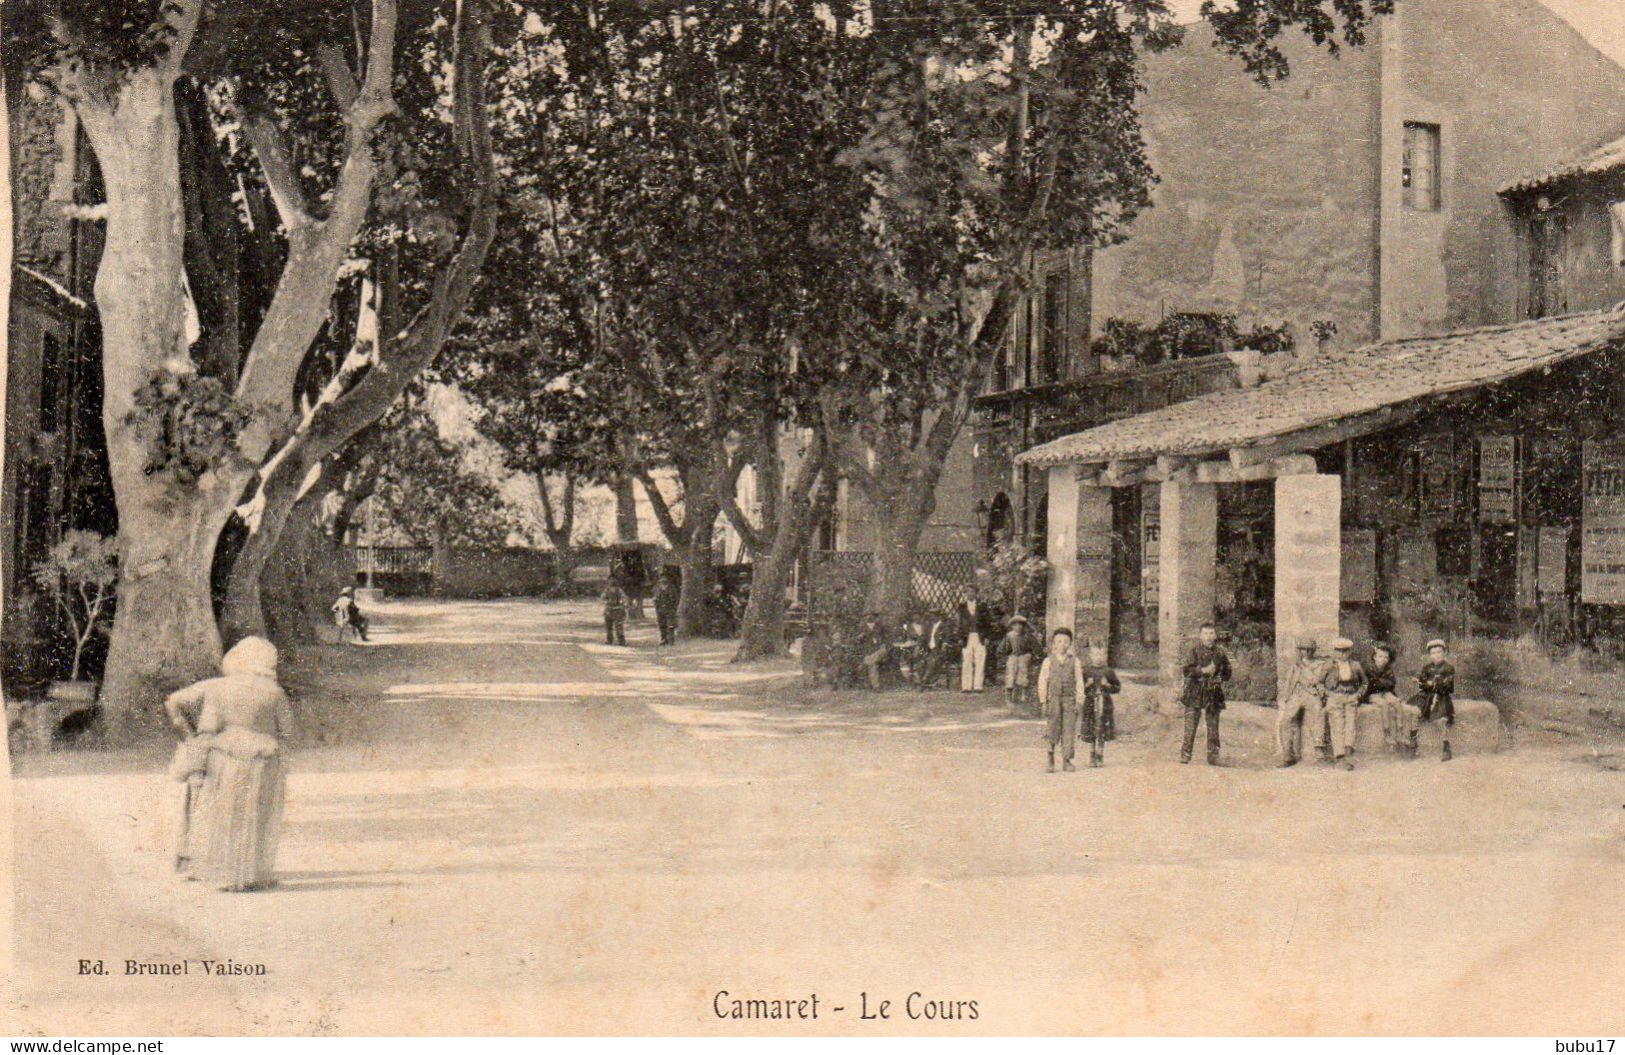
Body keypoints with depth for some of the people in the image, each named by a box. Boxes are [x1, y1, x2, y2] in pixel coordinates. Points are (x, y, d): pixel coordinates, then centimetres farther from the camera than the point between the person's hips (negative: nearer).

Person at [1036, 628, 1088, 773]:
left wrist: (1079, 701, 1)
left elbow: (1079, 681, 8)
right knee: (1051, 729, -2)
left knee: (1069, 729, -1)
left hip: (1069, 699, 1)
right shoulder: (1048, 661, 8)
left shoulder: (1075, 661, 10)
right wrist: (1043, 701, -1)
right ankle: (1050, 761, 6)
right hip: (1053, 698, -1)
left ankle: (1067, 760, 7)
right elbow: (1042, 681, 6)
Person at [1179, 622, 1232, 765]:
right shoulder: (1194, 652, 1)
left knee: (1213, 728, 4)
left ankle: (1213, 758, 12)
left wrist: (1218, 678, -5)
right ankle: (1185, 757, -2)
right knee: (1190, 727, -5)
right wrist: (1204, 670, -20)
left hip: (1213, 695, 3)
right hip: (1194, 694, -3)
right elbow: (1187, 670, -10)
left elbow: (1227, 673, 15)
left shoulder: (1220, 653, 9)